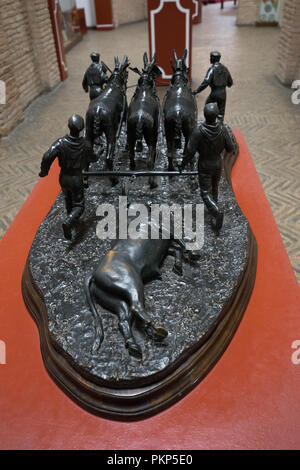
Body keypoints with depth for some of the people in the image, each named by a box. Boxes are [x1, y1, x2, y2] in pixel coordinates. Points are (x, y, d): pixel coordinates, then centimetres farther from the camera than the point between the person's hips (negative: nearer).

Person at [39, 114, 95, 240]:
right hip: (77, 178, -2)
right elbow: (91, 159, 2)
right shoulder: (84, 144, -15)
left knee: (68, 198, 30)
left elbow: (47, 157, -32)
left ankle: (71, 219, 49)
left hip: (63, 177, 2)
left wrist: (44, 171, -15)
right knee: (78, 205, 8)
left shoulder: (61, 142, -21)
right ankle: (69, 222, -18)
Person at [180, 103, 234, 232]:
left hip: (204, 165, -4)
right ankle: (213, 205, 46)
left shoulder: (198, 131, -27)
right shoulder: (222, 129, -17)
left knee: (206, 193, 4)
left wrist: (183, 165, -7)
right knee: (214, 186, 27)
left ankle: (217, 212, -16)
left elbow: (190, 151, -22)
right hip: (218, 162, 4)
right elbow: (230, 148, -8)